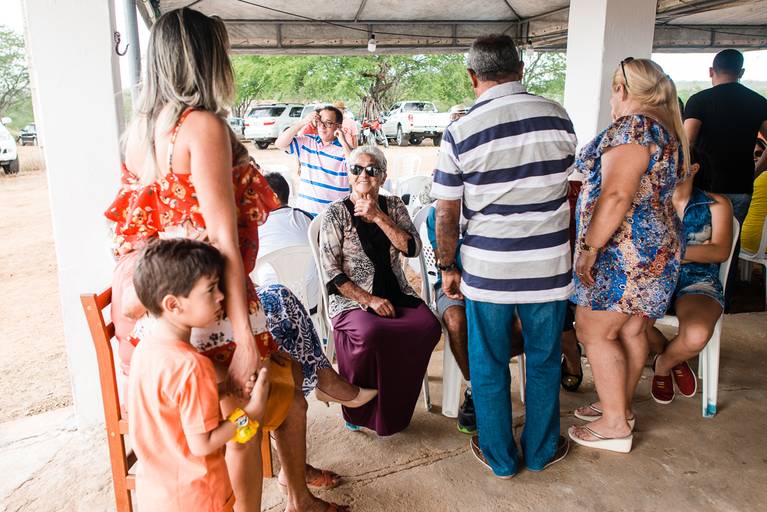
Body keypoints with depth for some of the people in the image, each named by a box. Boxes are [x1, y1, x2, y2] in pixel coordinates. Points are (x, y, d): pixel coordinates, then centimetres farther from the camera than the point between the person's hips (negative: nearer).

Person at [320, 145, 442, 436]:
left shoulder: (393, 206, 12)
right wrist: (369, 300, -16)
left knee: (429, 327, -26)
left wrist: (378, 217, -10)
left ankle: (394, 409, -4)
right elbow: (332, 274, -6)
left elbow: (412, 248, -3)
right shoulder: (335, 214, 0)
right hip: (352, 299, -4)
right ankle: (358, 409, -6)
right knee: (372, 334, -36)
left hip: (396, 294, 4)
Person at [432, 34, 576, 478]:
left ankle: (500, 457, 30)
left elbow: (447, 214, -7)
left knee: (489, 365, 15)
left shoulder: (461, 132, -10)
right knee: (544, 362, 18)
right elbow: (570, 189, 9)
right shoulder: (557, 116, -1)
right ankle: (542, 450, 36)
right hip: (549, 265, 3)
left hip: (488, 269, -2)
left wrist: (448, 267, 6)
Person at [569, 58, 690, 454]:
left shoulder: (632, 127, -16)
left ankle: (615, 425, 7)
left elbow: (616, 195, -25)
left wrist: (588, 247, -21)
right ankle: (620, 406, 29)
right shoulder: (668, 129, 16)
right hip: (656, 246, 10)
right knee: (630, 332, 16)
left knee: (594, 333, -2)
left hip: (625, 251, -10)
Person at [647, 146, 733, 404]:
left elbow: (721, 251, -5)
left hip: (698, 282, -1)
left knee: (696, 335, -35)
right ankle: (674, 358, 4)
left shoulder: (715, 204, 8)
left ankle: (663, 364, 6)